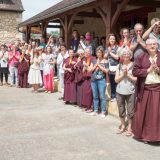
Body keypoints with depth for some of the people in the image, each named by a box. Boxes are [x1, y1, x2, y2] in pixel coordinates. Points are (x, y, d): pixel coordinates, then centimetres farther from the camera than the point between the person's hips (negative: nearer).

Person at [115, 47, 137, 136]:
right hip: (120, 91, 3)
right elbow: (116, 80, 4)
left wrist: (127, 75, -11)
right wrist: (123, 74, -9)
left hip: (130, 92, -3)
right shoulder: (119, 66, 8)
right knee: (121, 110, 12)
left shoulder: (134, 65, -3)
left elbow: (136, 79, -6)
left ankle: (129, 127, 16)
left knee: (130, 111, 1)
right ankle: (122, 126, 27)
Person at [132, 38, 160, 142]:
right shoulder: (141, 58, 4)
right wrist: (148, 70, -12)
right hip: (145, 89, 0)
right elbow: (135, 71, -4)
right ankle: (143, 134, 20)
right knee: (143, 113, 6)